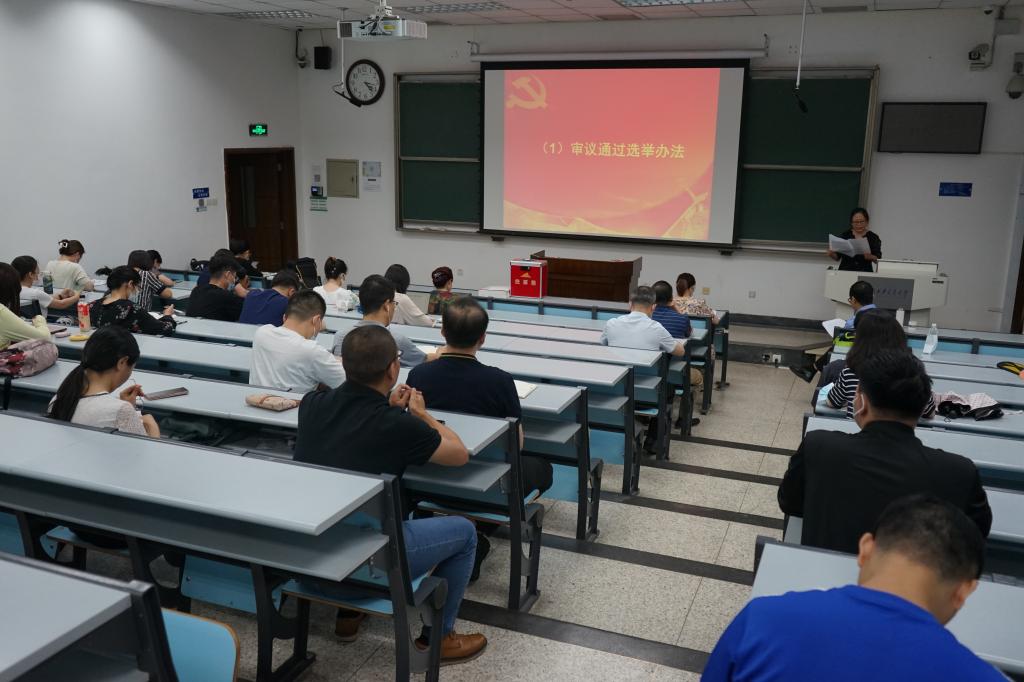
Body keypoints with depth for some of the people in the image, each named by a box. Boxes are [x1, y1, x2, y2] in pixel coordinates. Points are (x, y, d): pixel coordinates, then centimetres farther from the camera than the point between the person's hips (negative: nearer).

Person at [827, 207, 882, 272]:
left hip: (864, 273, 0)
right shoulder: (844, 235, 7)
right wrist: (831, 254, -11)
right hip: (845, 271, 1)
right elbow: (837, 257, 9)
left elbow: (878, 260, 2)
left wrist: (871, 257, -18)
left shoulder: (873, 238, 5)